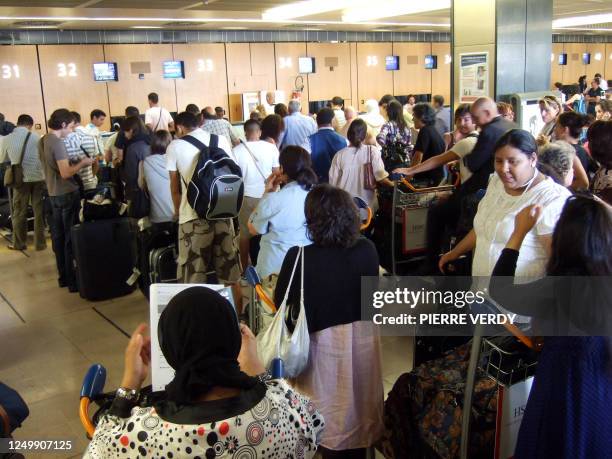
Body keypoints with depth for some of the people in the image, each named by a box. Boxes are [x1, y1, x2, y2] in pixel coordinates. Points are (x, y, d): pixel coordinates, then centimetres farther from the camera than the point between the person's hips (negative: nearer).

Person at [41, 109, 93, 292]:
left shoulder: (42, 141, 8)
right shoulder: (57, 142, -18)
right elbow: (65, 173, -23)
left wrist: (75, 163, 16)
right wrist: (82, 163, -10)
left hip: (53, 194, 9)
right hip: (68, 194, -9)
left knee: (58, 236, 13)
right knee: (71, 238, -2)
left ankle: (63, 276, 22)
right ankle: (73, 281, 3)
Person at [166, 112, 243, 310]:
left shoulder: (175, 146, 2)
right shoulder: (221, 140, 9)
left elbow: (175, 188, 8)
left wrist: (179, 212, 24)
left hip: (194, 216, -3)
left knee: (193, 279, 5)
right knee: (231, 275, 13)